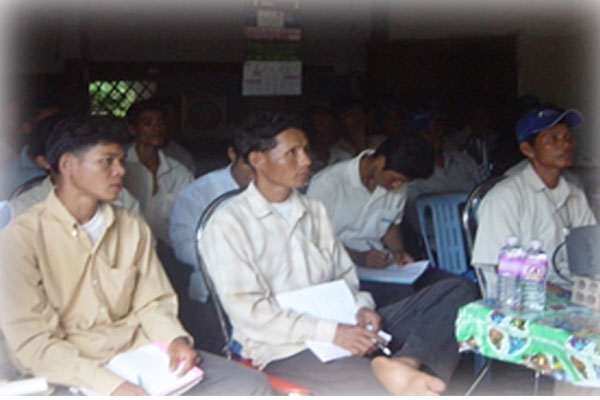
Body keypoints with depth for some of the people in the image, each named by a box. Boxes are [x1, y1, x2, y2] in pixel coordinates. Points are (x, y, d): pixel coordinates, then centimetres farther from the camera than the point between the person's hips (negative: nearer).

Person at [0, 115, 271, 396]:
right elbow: (32, 341, -12)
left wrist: (175, 339, -8)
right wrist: (112, 385, -23)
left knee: (252, 385, -12)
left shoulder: (133, 228, 12)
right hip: (71, 375, -5)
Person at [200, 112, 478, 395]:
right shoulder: (228, 224, -4)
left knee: (456, 291, -11)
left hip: (342, 329, 8)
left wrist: (360, 308, -4)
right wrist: (329, 333, -19)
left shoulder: (314, 210, 18)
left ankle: (404, 364, -30)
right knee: (380, 390, -39)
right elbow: (245, 309, -12)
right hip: (284, 348, -8)